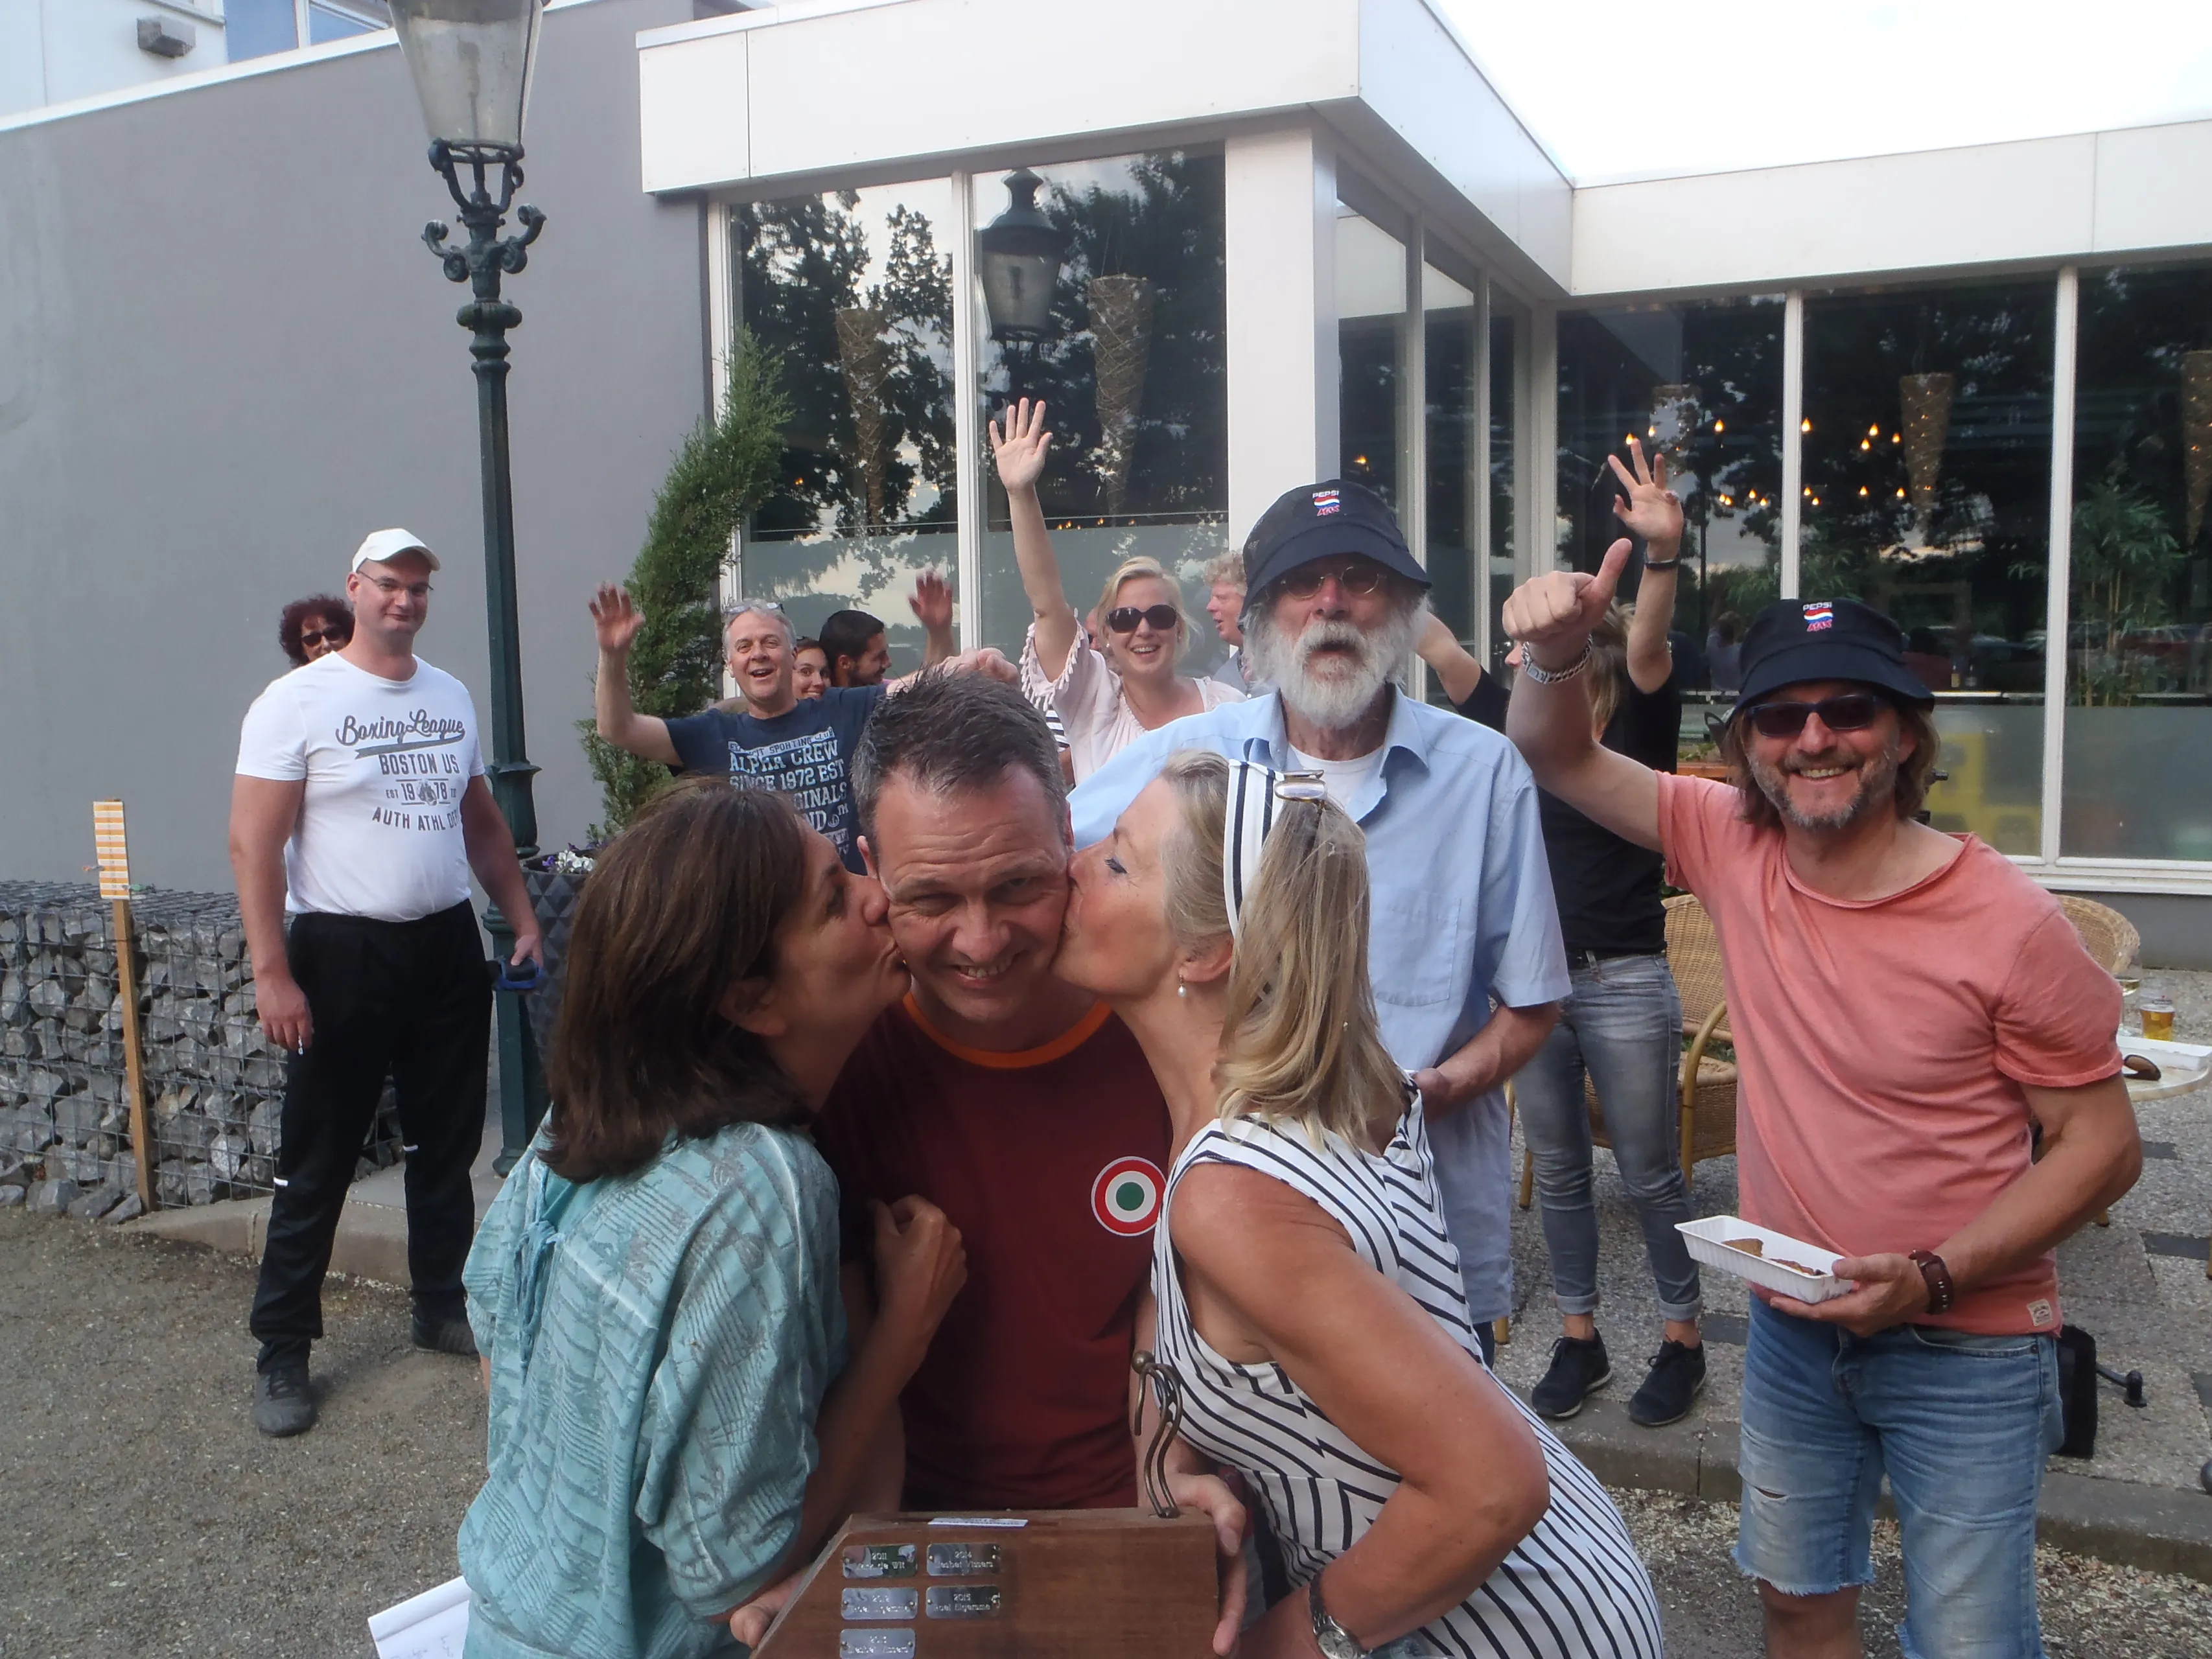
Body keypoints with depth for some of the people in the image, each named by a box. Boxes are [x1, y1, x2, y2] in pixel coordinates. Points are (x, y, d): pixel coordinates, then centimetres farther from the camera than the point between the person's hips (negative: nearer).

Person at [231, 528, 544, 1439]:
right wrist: (272, 972, -17)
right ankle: (281, 1350, 15)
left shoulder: (452, 697, 10)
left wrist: (522, 916, 11)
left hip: (448, 948, 5)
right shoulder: (297, 701, -8)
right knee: (317, 1162, 2)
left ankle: (442, 1304, 30)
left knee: (446, 1142, 14)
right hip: (344, 953, -5)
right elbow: (254, 844, -12)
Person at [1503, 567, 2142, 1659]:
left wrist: (1934, 1277, -23)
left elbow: (2103, 1143, -12)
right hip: (1794, 1326, 4)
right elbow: (1561, 758, -4)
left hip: (1968, 1345, -4)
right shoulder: (1735, 848, -9)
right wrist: (1556, 656, -27)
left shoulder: (2007, 921, -20)